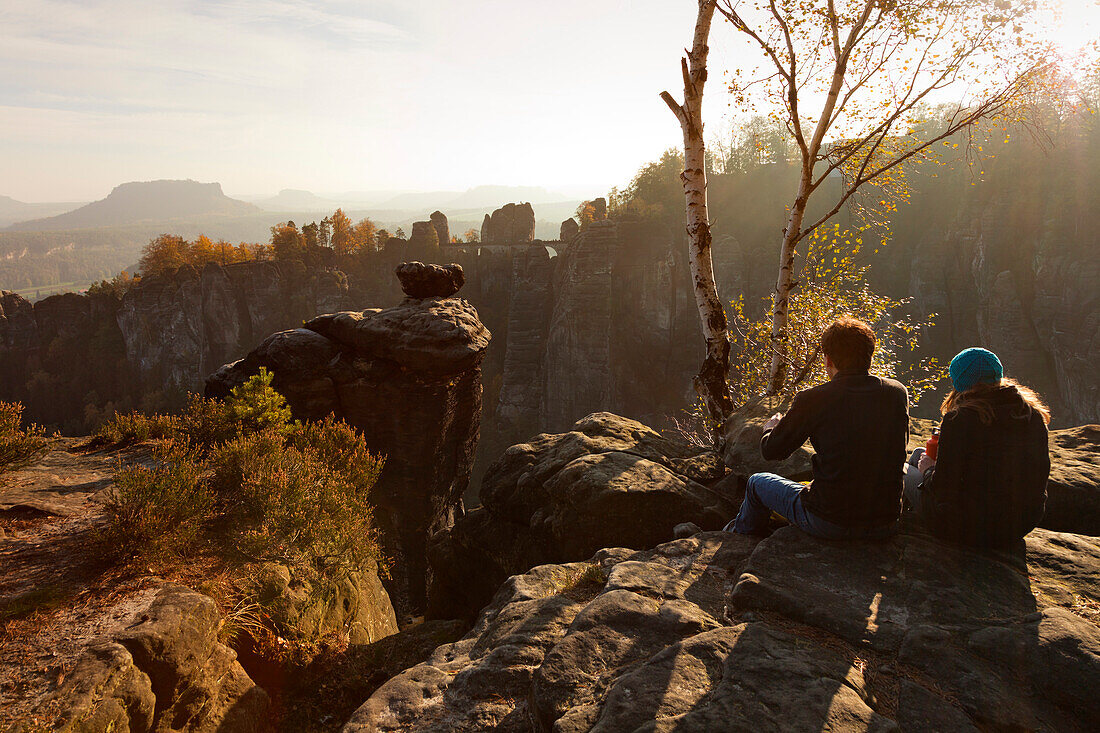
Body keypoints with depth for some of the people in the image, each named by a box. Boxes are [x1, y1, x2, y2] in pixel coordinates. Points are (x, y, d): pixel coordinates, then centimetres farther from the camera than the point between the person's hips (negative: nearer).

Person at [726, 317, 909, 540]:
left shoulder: (813, 400, -17)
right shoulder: (898, 393, -5)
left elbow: (772, 451, -4)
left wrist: (770, 427, 20)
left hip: (829, 524, -5)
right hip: (886, 525, 5)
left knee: (757, 483, 21)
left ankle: (740, 533, 50)